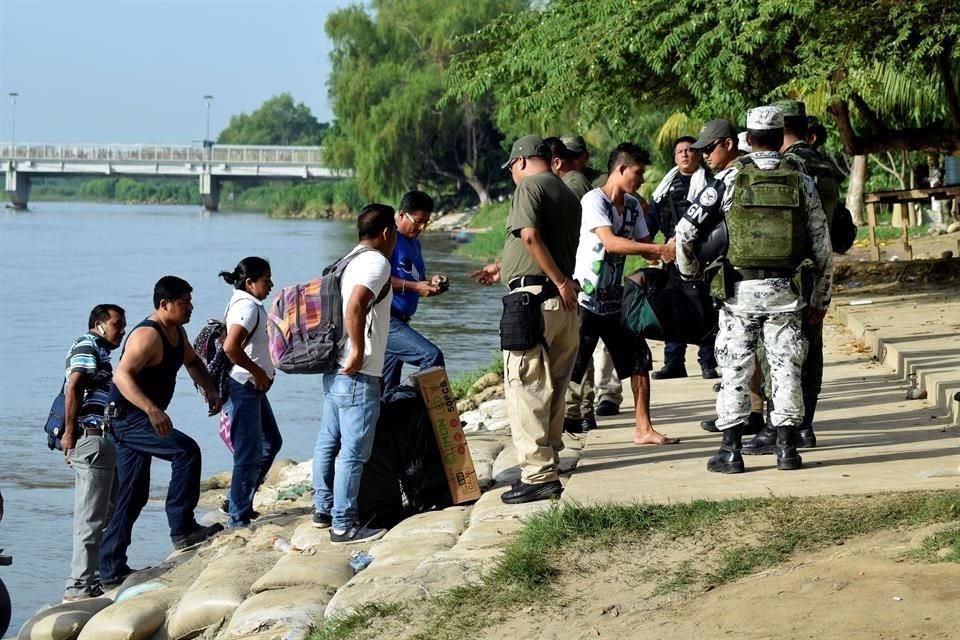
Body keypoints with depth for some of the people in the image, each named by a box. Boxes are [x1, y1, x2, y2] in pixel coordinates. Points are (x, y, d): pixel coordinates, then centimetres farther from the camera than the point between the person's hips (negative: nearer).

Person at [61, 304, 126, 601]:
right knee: (90, 518, -10)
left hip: (98, 440, 11)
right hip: (91, 439, -11)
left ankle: (91, 581, 20)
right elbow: (73, 387, -18)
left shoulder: (98, 351, 25)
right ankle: (80, 586, -9)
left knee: (102, 515, 14)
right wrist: (70, 432, -21)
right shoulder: (87, 346, -7)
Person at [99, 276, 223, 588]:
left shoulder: (177, 332, 10)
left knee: (133, 496, 10)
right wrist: (152, 409, -43)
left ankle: (112, 570, 14)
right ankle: (182, 530, -18)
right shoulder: (148, 335, -20)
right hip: (127, 418, -10)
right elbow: (122, 375, -31)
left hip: (143, 419, 10)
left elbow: (192, 361, 29)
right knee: (186, 450, -22)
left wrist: (209, 390, 10)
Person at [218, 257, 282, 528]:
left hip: (254, 388, 11)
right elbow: (230, 347, -32)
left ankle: (239, 502, 26)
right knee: (249, 454, -5)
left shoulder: (248, 304, 13)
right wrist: (257, 371, -20)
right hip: (243, 388, -11)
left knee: (271, 442, 19)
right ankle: (239, 518, 2)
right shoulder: (248, 307, -19)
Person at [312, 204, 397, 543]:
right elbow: (355, 306, -30)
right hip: (358, 376, -10)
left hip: (335, 370, 10)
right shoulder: (377, 262, -14)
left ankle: (323, 509, 27)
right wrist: (358, 352, -24)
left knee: (328, 442, 17)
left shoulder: (350, 261, 16)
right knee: (354, 452, -5)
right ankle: (344, 525, -2)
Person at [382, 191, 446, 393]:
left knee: (386, 392, 11)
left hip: (399, 321, 10)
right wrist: (415, 287, -22)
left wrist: (431, 283, 4)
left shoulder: (414, 243, 19)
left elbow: (416, 279, 26)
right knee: (432, 356, -23)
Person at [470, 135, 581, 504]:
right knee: (552, 388, 13)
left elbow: (530, 237, -19)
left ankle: (538, 476, -11)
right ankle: (547, 467, 18)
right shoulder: (569, 196, 21)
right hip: (563, 304, 8)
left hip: (534, 297, -8)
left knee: (524, 387, -7)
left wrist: (561, 281, -16)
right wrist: (504, 269, 35)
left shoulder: (529, 186, -4)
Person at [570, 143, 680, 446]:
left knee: (639, 359, 5)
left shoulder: (633, 205, 9)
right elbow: (610, 242, -29)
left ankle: (644, 429, 12)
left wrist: (668, 253, -8)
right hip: (585, 299, -8)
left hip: (615, 300, 8)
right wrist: (660, 249, -32)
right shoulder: (594, 201, -15)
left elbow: (644, 247, 14)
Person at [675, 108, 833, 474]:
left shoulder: (730, 179, -4)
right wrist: (820, 299, 14)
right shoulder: (801, 182, 2)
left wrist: (689, 272, 14)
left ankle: (730, 452, 6)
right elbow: (821, 246, 5)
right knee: (786, 368, 8)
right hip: (786, 292, 1)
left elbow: (686, 231, -4)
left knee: (735, 370, 5)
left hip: (740, 290, -1)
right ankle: (787, 449, 9)